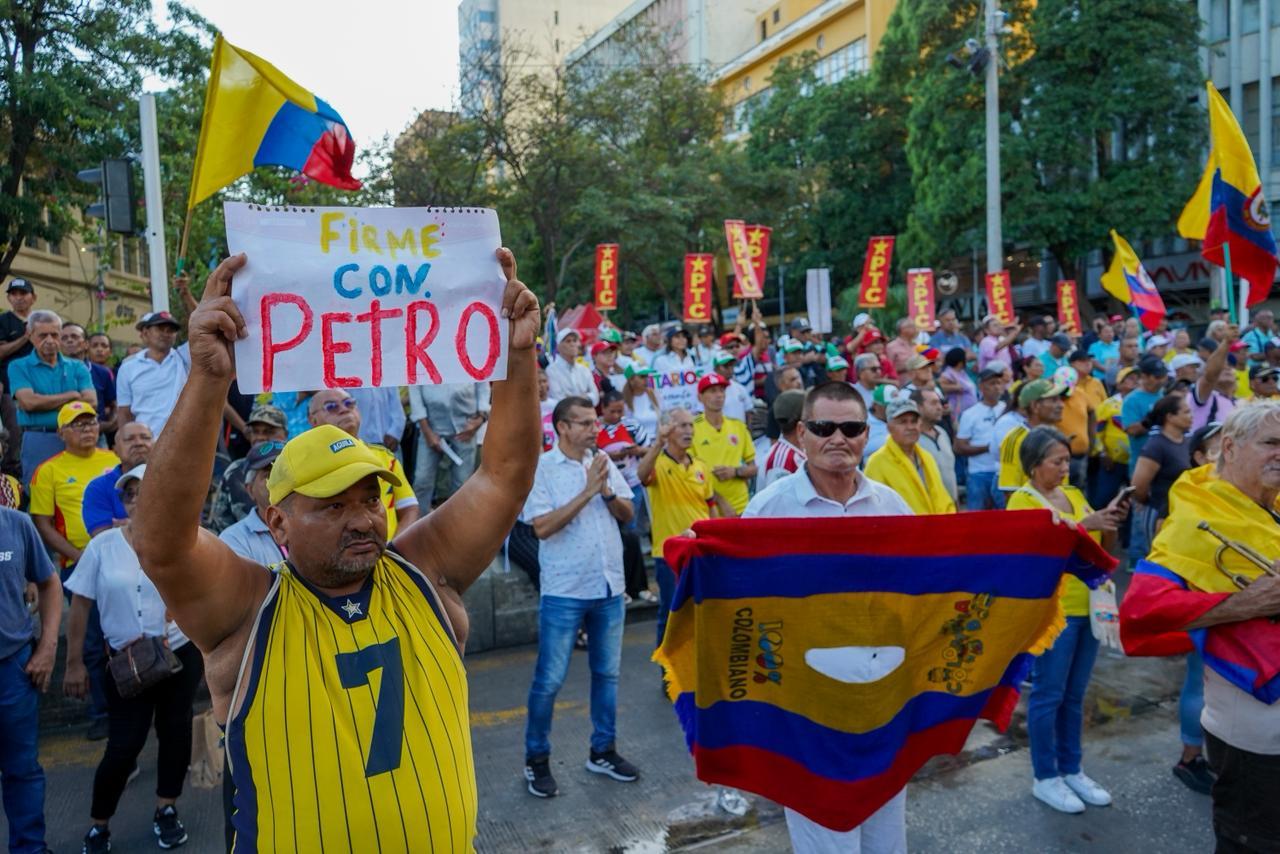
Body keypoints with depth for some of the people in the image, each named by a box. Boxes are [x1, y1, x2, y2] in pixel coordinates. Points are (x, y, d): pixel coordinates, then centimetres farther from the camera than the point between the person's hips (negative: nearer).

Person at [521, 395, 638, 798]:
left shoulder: (604, 462, 6)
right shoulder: (541, 469, -9)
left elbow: (628, 514, 7)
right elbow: (542, 526, -19)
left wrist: (608, 492, -13)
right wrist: (587, 491, -21)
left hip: (610, 587, 5)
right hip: (564, 592, -5)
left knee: (607, 673, 16)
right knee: (549, 680, 3)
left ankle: (603, 751, 31)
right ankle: (536, 760, 20)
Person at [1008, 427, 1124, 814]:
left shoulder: (1074, 494, 11)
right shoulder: (1022, 501, -9)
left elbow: (1101, 547, 11)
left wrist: (1109, 523, -7)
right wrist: (1084, 524, -29)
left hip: (1089, 605, 7)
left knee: (1074, 695, 15)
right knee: (1049, 695, 2)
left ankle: (1072, 770, 27)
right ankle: (1045, 778, 13)